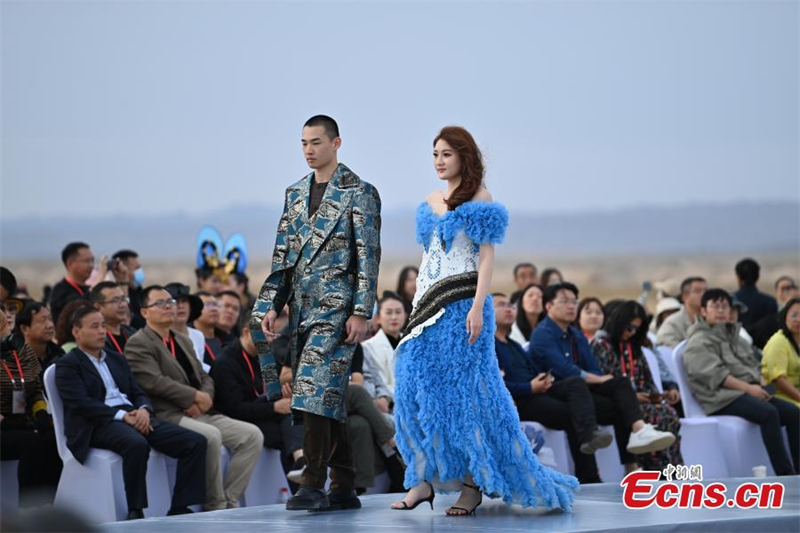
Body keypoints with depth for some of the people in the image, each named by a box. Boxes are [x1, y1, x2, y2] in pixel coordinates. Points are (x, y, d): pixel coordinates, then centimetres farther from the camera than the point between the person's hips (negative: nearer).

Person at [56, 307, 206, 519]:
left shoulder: (117, 359, 26)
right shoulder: (67, 365, 3)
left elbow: (138, 393, 19)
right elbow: (81, 404, -11)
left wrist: (144, 410, -6)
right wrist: (123, 416, -20)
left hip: (135, 417, 7)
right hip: (99, 424, -7)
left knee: (195, 442, -12)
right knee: (137, 444, -41)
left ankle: (180, 509, -13)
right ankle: (135, 513, -30)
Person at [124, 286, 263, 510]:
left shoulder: (183, 340, 25)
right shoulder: (138, 343, -2)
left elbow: (204, 378, 22)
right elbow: (154, 382, -16)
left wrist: (204, 400, -3)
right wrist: (196, 396, -13)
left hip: (199, 414, 8)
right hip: (168, 415, -8)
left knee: (252, 435, -9)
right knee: (210, 436, -35)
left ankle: (229, 500, -9)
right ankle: (215, 506, -21)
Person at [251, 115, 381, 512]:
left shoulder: (359, 193, -3)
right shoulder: (295, 193, 16)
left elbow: (369, 257, -7)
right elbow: (282, 256, 17)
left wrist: (362, 312, -14)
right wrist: (272, 306, 8)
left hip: (336, 306, -7)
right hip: (302, 307, 7)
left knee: (316, 390, -18)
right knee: (328, 396, 8)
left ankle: (313, 485, -17)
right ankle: (343, 489, 13)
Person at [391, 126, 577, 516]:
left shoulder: (479, 199, -4)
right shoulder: (430, 203, 15)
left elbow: (487, 256, -10)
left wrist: (478, 307, -19)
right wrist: (417, 308, 16)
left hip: (462, 306, -7)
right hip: (428, 306, 7)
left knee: (462, 391, -6)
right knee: (417, 390, -1)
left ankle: (473, 484, 0)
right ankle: (424, 480, 3)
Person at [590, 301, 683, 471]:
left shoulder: (632, 346, 22)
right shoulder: (601, 345, -1)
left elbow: (647, 380, 21)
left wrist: (655, 395, 0)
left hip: (639, 401, 6)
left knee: (669, 412, -25)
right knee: (656, 415, -31)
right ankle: (658, 471, -28)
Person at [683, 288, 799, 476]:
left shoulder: (733, 336, 25)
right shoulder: (699, 342, 0)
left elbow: (754, 364, 23)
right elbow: (714, 374, -13)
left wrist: (761, 383, 1)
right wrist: (748, 387, -19)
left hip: (751, 392, 8)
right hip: (722, 398, -8)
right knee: (769, 413, -32)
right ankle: (784, 473, -37)